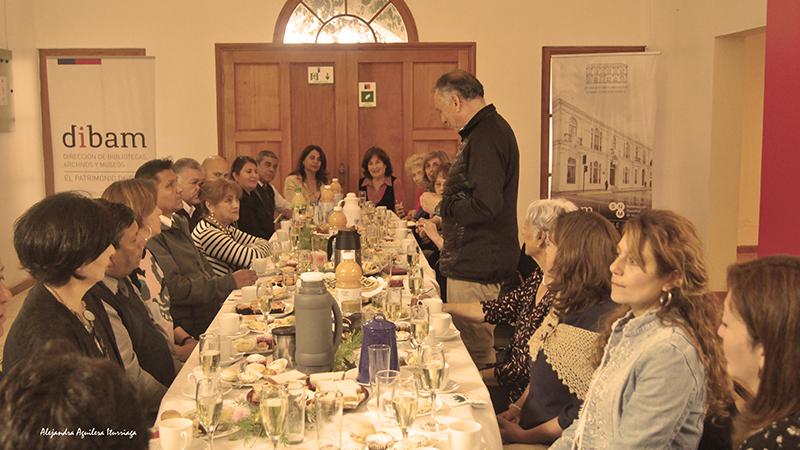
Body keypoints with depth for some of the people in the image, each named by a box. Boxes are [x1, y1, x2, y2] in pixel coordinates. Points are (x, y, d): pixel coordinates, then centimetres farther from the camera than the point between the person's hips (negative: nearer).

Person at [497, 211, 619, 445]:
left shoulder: (603, 322, -23)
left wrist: (524, 436, -13)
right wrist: (517, 409, 4)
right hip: (529, 418, 8)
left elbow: (585, 413, -20)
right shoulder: (569, 302, 5)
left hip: (551, 440, -8)